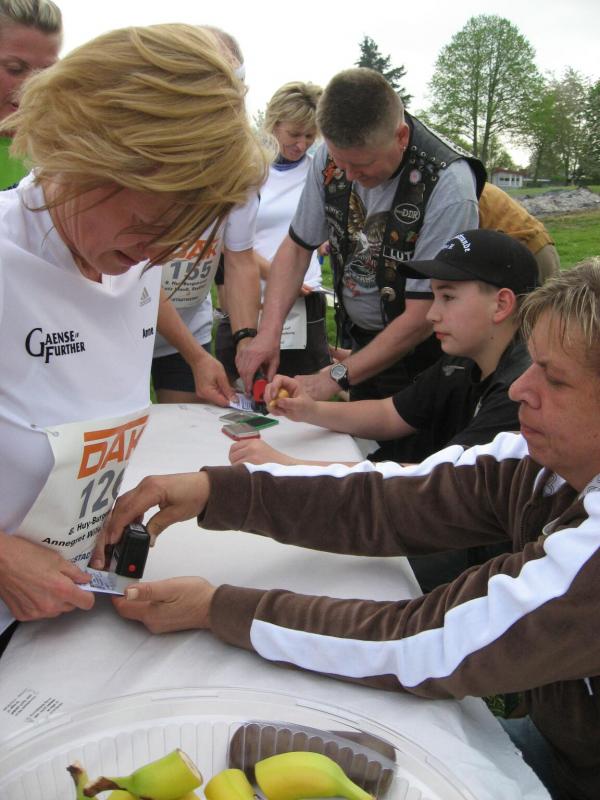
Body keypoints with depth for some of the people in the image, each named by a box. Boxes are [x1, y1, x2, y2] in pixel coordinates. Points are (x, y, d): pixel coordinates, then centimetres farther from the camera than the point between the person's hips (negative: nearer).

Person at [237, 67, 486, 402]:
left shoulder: (448, 185, -27)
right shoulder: (332, 155, -10)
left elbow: (421, 318, -25)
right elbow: (298, 246, 0)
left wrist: (335, 377, -24)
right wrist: (269, 330, -14)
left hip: (422, 355, -5)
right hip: (362, 342, 5)